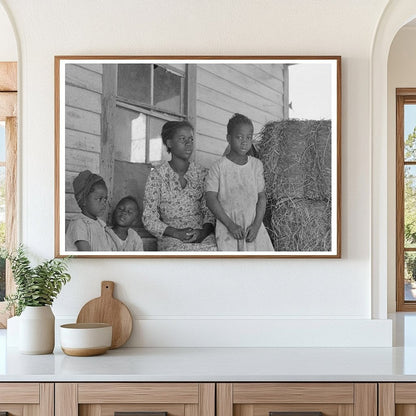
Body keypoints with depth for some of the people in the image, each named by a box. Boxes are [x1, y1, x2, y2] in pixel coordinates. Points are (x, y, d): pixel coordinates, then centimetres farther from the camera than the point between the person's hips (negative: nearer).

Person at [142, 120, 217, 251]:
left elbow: (210, 210, 10)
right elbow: (149, 219, 1)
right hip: (172, 240, -3)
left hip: (204, 237, 3)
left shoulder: (202, 173, 13)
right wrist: (177, 233, -14)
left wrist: (204, 232, -12)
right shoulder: (156, 176, 4)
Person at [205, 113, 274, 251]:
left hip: (253, 226, 3)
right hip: (227, 226, -3)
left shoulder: (256, 165, 7)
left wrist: (256, 224, -8)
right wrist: (230, 225, -15)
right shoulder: (219, 167, -4)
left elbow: (261, 196, 6)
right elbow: (211, 199, -8)